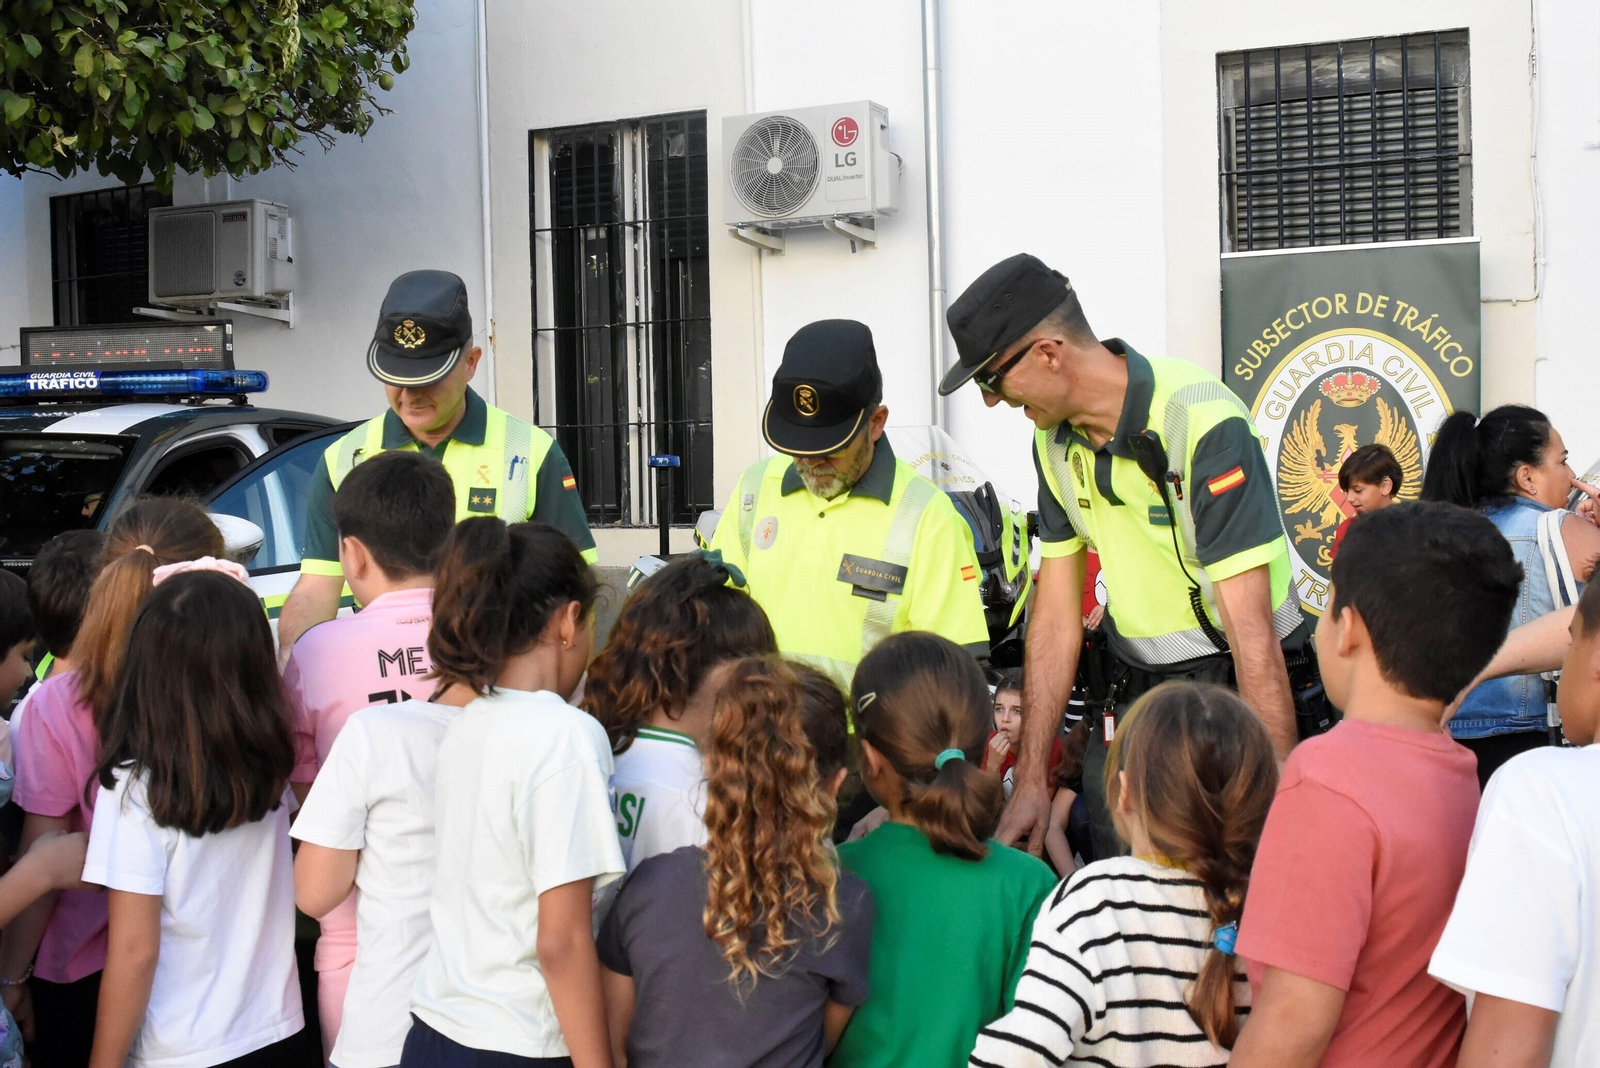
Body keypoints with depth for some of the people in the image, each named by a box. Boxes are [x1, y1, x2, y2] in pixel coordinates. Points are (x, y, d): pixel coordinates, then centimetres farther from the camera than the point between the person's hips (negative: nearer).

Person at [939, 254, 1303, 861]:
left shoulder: (1203, 423, -21)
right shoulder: (1054, 438, 2)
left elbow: (1251, 631, -25)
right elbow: (1056, 613, 5)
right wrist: (1031, 778, 4)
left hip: (1231, 693, -6)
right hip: (1129, 695, 6)